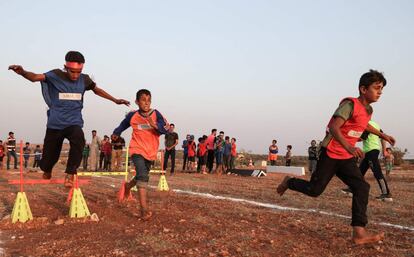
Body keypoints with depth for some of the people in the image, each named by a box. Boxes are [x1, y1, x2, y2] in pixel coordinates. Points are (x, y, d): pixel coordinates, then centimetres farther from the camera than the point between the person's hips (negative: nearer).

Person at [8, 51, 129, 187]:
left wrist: (115, 100, 22)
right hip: (55, 124, -1)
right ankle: (47, 171, 43)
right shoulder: (56, 75, -9)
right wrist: (23, 72, -46)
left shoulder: (84, 79, 0)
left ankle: (70, 174, -22)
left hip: (74, 123, 1)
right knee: (48, 160, 6)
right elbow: (35, 77, -24)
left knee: (78, 140, -34)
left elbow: (97, 89, 19)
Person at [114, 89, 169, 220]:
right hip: (137, 150, -3)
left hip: (151, 151, 3)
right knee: (143, 176, -22)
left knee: (142, 176, 22)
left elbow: (166, 129, -20)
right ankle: (144, 209, -26)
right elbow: (123, 124, 16)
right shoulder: (132, 116, -6)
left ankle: (129, 185, 57)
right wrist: (116, 133, 29)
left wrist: (155, 125, -36)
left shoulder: (155, 114, -8)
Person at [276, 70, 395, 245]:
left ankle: (359, 232, -11)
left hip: (347, 158, 7)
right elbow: (333, 127, -31)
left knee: (362, 187, -10)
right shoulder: (350, 104, -19)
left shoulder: (368, 110, 8)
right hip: (330, 154, -7)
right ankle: (289, 182, 30)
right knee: (315, 190, 1)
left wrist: (382, 135, 33)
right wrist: (348, 147, -43)